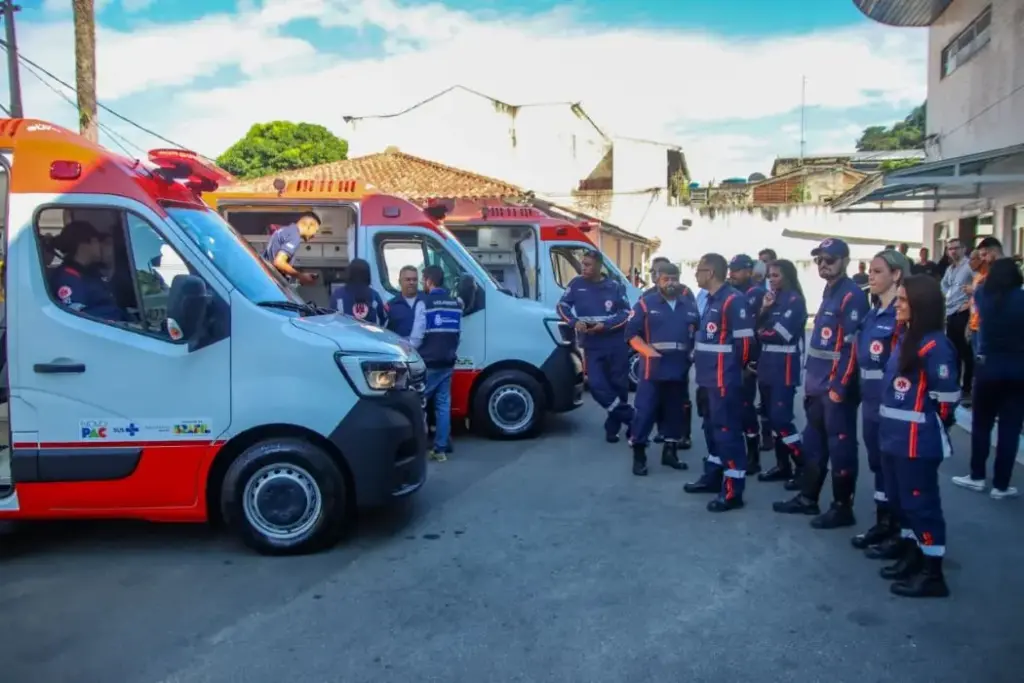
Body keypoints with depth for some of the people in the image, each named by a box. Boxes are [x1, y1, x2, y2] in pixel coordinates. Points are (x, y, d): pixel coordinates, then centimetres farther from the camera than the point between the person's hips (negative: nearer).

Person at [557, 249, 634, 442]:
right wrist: (575, 321, -13)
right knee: (596, 385, -13)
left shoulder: (614, 286, -3)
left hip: (616, 345, 0)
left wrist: (605, 325, -17)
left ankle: (613, 426, 25)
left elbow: (626, 314, -3)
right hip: (592, 346, 1)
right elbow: (562, 306, 6)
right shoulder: (576, 284, 0)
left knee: (618, 385, 7)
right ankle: (630, 417, 1)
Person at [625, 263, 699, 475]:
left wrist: (693, 352, 3)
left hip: (680, 369, 4)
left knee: (675, 412, 12)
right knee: (645, 411, -6)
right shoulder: (646, 303, 0)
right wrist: (648, 351, -15)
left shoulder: (690, 305, 10)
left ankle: (670, 452, 25)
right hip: (654, 368, -4)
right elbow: (632, 334, -4)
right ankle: (638, 456, 3)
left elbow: (699, 333, 18)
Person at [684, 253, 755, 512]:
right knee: (712, 428, 20)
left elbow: (745, 340, -18)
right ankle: (712, 477, 34)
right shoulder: (711, 300, 15)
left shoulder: (734, 300, -16)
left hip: (725, 380, -10)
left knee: (727, 432, -5)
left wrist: (736, 368, -6)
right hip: (709, 378, 10)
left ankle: (733, 492, 1)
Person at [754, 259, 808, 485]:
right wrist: (763, 309, -4)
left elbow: (783, 333, -17)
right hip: (766, 365, 8)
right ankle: (782, 465, 18)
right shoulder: (772, 298, 17)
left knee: (781, 418, -12)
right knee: (772, 417, 10)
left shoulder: (795, 300, -8)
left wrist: (763, 334, -1)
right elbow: (759, 329, 11)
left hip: (784, 367, -8)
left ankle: (804, 466, -1)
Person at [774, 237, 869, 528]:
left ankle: (842, 508, 10)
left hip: (837, 387, -10)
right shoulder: (828, 293, 16)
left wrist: (839, 386, -21)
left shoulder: (852, 296, -14)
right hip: (818, 385, 10)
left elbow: (852, 346, -20)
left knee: (840, 447, 0)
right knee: (813, 443, 17)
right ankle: (807, 498, 28)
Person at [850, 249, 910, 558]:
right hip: (870, 398, 8)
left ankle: (898, 534, 12)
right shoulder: (872, 312, 13)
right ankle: (882, 525, 27)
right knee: (878, 462, 15)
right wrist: (858, 387, 11)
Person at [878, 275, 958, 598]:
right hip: (895, 437, 9)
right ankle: (910, 558, 33)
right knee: (900, 500, 18)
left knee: (920, 503, 0)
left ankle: (932, 574, 12)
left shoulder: (934, 346, -18)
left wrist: (927, 424, -3)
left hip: (918, 442, -9)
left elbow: (947, 396, -17)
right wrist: (893, 423, 15)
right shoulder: (905, 340, 12)